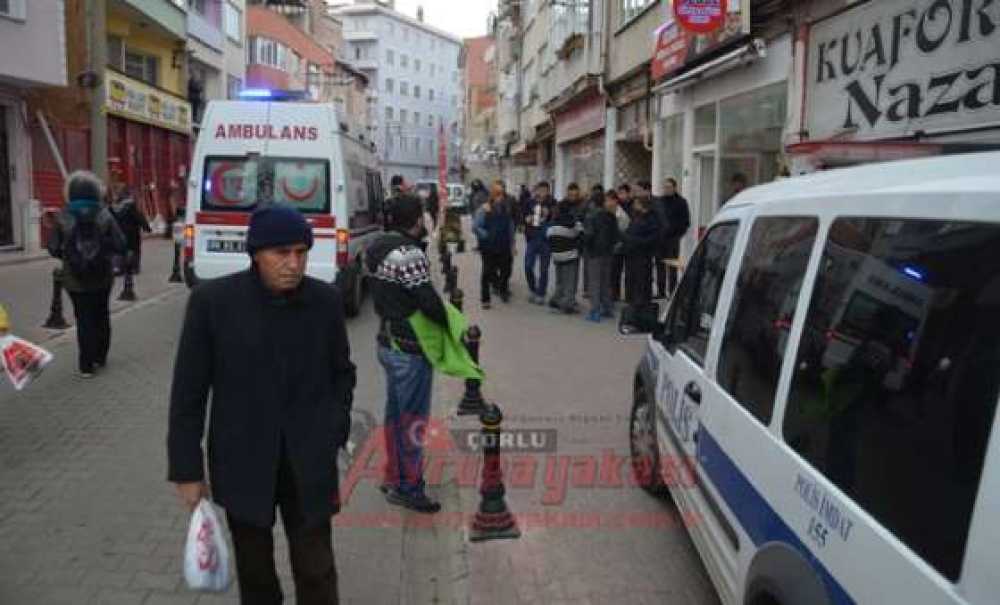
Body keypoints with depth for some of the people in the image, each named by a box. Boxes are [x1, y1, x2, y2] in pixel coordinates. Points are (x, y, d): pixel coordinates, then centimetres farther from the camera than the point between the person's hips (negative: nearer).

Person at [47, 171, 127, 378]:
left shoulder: (63, 217, -8)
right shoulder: (104, 215, -8)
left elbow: (54, 249, -7)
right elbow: (120, 245, -10)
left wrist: (68, 255, 12)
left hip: (75, 280, -1)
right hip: (102, 277, 1)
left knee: (84, 320, 5)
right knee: (101, 316, 18)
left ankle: (87, 365, 4)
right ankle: (100, 357, 28)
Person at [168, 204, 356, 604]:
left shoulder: (327, 300, -6)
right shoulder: (212, 300, -11)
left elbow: (342, 371, 8)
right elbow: (188, 391, -5)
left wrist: (335, 431, -3)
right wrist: (187, 469, -4)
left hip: (309, 464, 1)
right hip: (243, 464, 0)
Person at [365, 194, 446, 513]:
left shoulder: (378, 247, 6)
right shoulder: (409, 253, -23)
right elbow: (429, 302, -25)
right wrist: (446, 320, -7)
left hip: (388, 342, 9)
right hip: (410, 349, -9)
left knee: (395, 412, 20)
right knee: (413, 418, 4)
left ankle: (393, 477, 33)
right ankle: (407, 488, 15)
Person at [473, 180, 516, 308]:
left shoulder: (507, 208, 0)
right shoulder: (485, 209, -12)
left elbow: (510, 227, 6)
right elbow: (476, 226, -13)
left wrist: (512, 244, 7)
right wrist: (487, 236, -15)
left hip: (504, 246, 3)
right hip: (488, 247, -3)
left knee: (506, 269, 10)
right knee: (488, 272, 7)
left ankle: (503, 290, 37)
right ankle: (485, 299, 20)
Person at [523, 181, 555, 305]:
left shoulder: (551, 204, -3)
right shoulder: (530, 203, 4)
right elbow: (523, 216, 17)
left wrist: (548, 215, -21)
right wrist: (526, 219, -2)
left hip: (546, 240, -2)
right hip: (531, 239, 2)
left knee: (543, 269, 4)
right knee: (528, 267, 2)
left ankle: (541, 295, 14)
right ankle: (533, 290, 23)